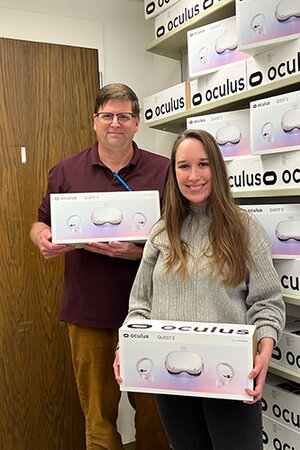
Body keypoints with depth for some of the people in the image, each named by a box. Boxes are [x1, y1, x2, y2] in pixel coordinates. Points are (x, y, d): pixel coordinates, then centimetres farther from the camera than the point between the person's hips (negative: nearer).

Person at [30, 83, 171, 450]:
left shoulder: (163, 171, 1)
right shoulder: (66, 171, 6)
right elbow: (41, 224, 13)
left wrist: (139, 251, -20)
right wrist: (43, 238, -10)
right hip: (88, 312, 1)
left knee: (153, 409, 13)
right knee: (98, 413, 13)